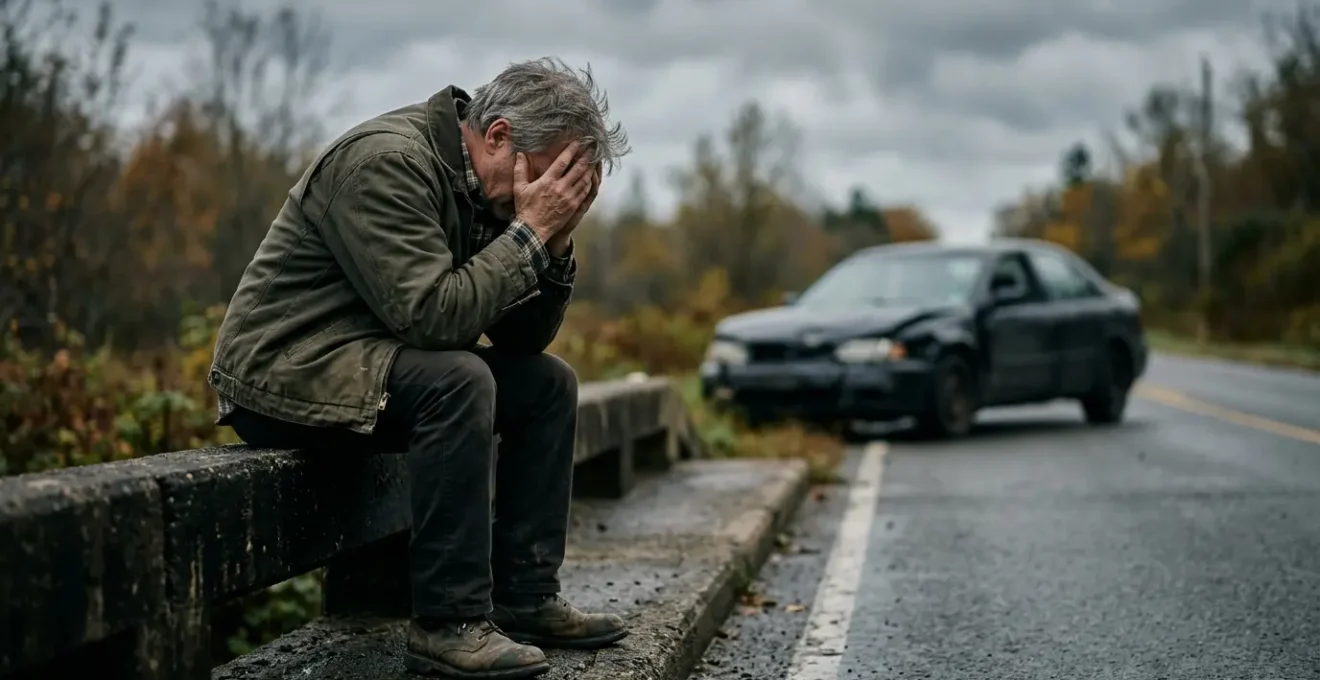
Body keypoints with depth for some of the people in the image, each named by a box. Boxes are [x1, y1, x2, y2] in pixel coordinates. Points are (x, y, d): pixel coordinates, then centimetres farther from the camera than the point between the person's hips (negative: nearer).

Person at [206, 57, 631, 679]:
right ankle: (447, 624, -25)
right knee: (458, 381, -32)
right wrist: (529, 231, -22)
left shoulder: (479, 188, 6)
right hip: (282, 370, -10)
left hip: (373, 358, 10)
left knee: (547, 382, 4)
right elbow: (431, 313, -31)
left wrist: (555, 241, -7)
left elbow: (525, 338, 8)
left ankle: (525, 598, 5)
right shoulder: (387, 161, -21)